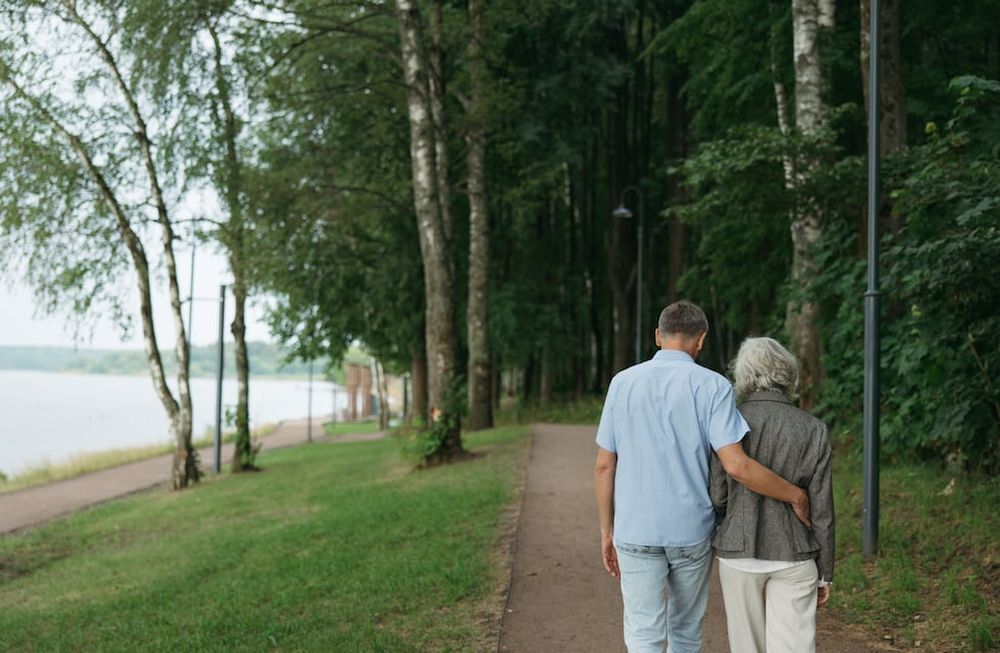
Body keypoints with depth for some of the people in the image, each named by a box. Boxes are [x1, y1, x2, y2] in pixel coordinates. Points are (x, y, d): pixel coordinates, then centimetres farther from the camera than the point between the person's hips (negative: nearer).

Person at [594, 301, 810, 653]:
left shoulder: (623, 382, 0)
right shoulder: (711, 386, -7)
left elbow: (604, 466, 2)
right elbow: (737, 466, -16)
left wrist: (607, 531, 10)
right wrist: (796, 496, -3)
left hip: (636, 532, 0)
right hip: (691, 531, 0)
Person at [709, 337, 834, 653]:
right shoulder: (812, 430, -6)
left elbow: (717, 498, -6)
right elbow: (821, 510, -4)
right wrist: (825, 573, 5)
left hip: (738, 553, 1)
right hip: (793, 556, -1)